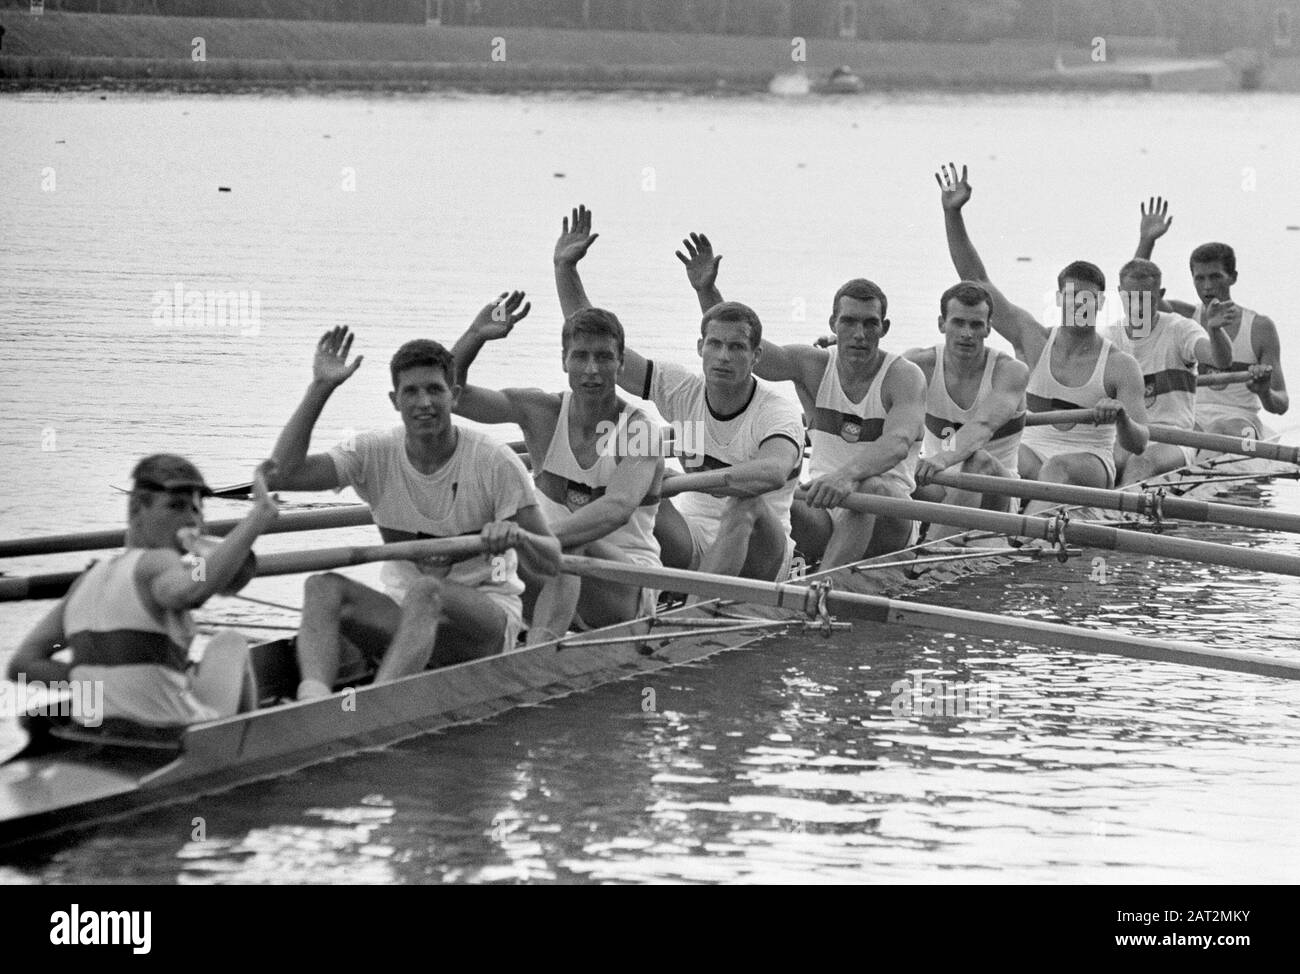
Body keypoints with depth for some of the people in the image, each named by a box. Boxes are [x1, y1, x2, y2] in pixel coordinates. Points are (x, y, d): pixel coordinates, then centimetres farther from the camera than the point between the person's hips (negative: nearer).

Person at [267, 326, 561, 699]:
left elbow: (551, 561, -8)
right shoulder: (374, 455, 0)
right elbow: (281, 474, -14)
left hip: (488, 619, -4)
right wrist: (320, 388, -16)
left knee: (425, 592, -37)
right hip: (402, 614, 4)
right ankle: (312, 700, -50)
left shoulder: (495, 463, -8)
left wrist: (517, 537, -32)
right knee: (323, 586, -24)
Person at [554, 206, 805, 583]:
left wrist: (679, 482, -45)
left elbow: (773, 473, -40)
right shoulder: (681, 389, 0)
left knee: (747, 504, -36)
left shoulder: (779, 413, -15)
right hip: (691, 543, 4)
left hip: (758, 557, -4)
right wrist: (565, 267, -8)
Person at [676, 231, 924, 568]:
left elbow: (897, 443, -28)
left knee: (869, 488, -38)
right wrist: (706, 291, -20)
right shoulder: (814, 366, 5)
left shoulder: (905, 377, -9)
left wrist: (848, 473, -48)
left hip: (884, 519, -4)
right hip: (823, 513, 4)